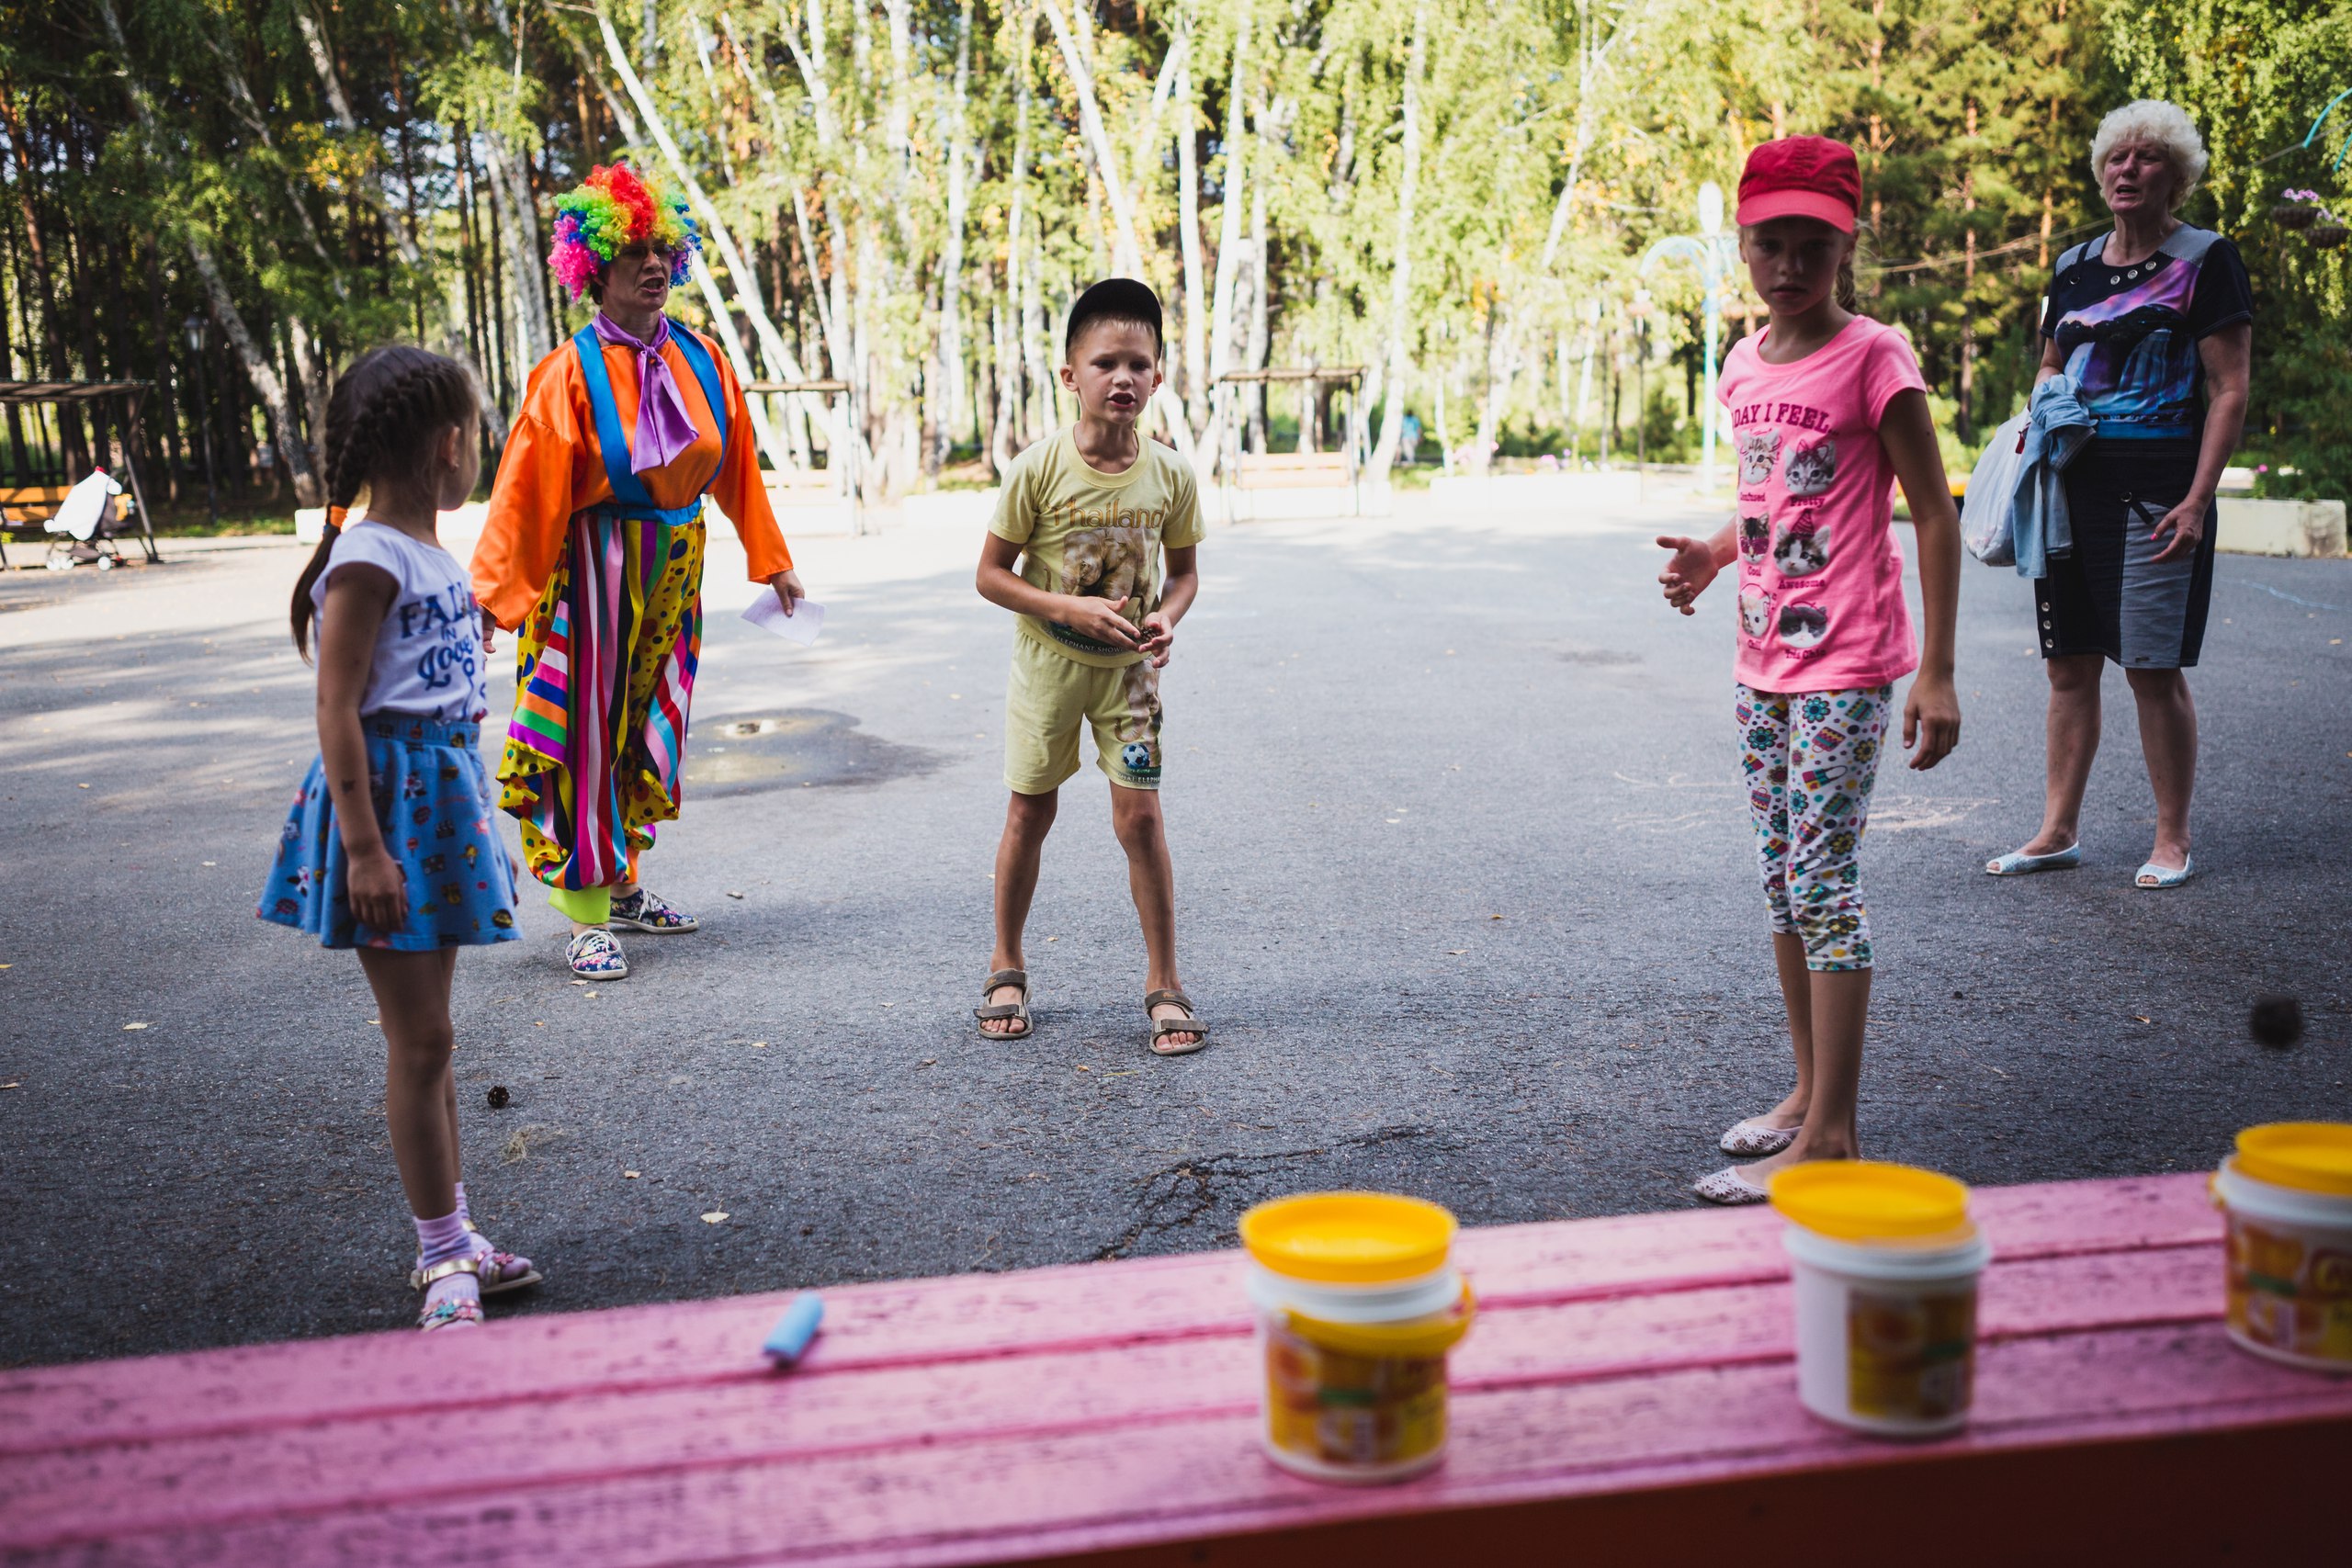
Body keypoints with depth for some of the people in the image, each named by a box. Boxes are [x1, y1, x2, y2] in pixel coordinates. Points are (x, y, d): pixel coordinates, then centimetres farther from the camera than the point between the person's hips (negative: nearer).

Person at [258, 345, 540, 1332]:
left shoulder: (429, 553, 12)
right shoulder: (369, 559, -16)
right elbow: (337, 711, -19)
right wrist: (365, 848, -23)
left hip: (443, 792, 9)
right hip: (390, 798, -9)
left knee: (426, 1032, 15)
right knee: (419, 1037, -2)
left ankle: (451, 1238, 24)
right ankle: (443, 1254, 9)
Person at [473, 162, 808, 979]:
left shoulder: (701, 361, 2)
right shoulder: (570, 374, -13)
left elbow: (737, 466, 12)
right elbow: (525, 487, -17)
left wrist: (770, 560, 16)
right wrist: (491, 591, -22)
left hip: (675, 564, 6)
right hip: (595, 566, -5)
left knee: (649, 719, 14)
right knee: (587, 726, -1)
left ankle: (622, 882, 29)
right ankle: (586, 916, 6)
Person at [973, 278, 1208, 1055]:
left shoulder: (1169, 474, -10)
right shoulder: (1037, 468, -17)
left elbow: (1184, 569, 4)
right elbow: (992, 574, -11)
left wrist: (1167, 617, -18)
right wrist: (1070, 610, -24)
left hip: (1127, 667, 1)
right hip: (1049, 661, -1)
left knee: (1140, 814, -3)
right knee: (1030, 814, 10)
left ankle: (1163, 982, 10)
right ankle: (1007, 967, 28)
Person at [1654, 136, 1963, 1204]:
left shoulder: (1873, 357, -11)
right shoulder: (1747, 364, 9)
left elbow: (1933, 516, -11)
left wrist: (1937, 671, -16)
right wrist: (1714, 551, 2)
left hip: (1846, 669, -7)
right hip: (1763, 661, 8)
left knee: (1823, 881, -7)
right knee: (1783, 879, 13)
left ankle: (1828, 1136, -1)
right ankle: (1808, 1092, 26)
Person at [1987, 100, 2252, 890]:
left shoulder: (2206, 260, -2)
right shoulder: (2075, 266, 13)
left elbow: (2229, 393, -6)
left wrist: (2197, 500, -15)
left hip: (2158, 491, -5)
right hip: (2075, 488, 5)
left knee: (2154, 669, -5)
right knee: (2068, 666, 8)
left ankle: (2173, 841, 8)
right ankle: (2058, 831, 17)